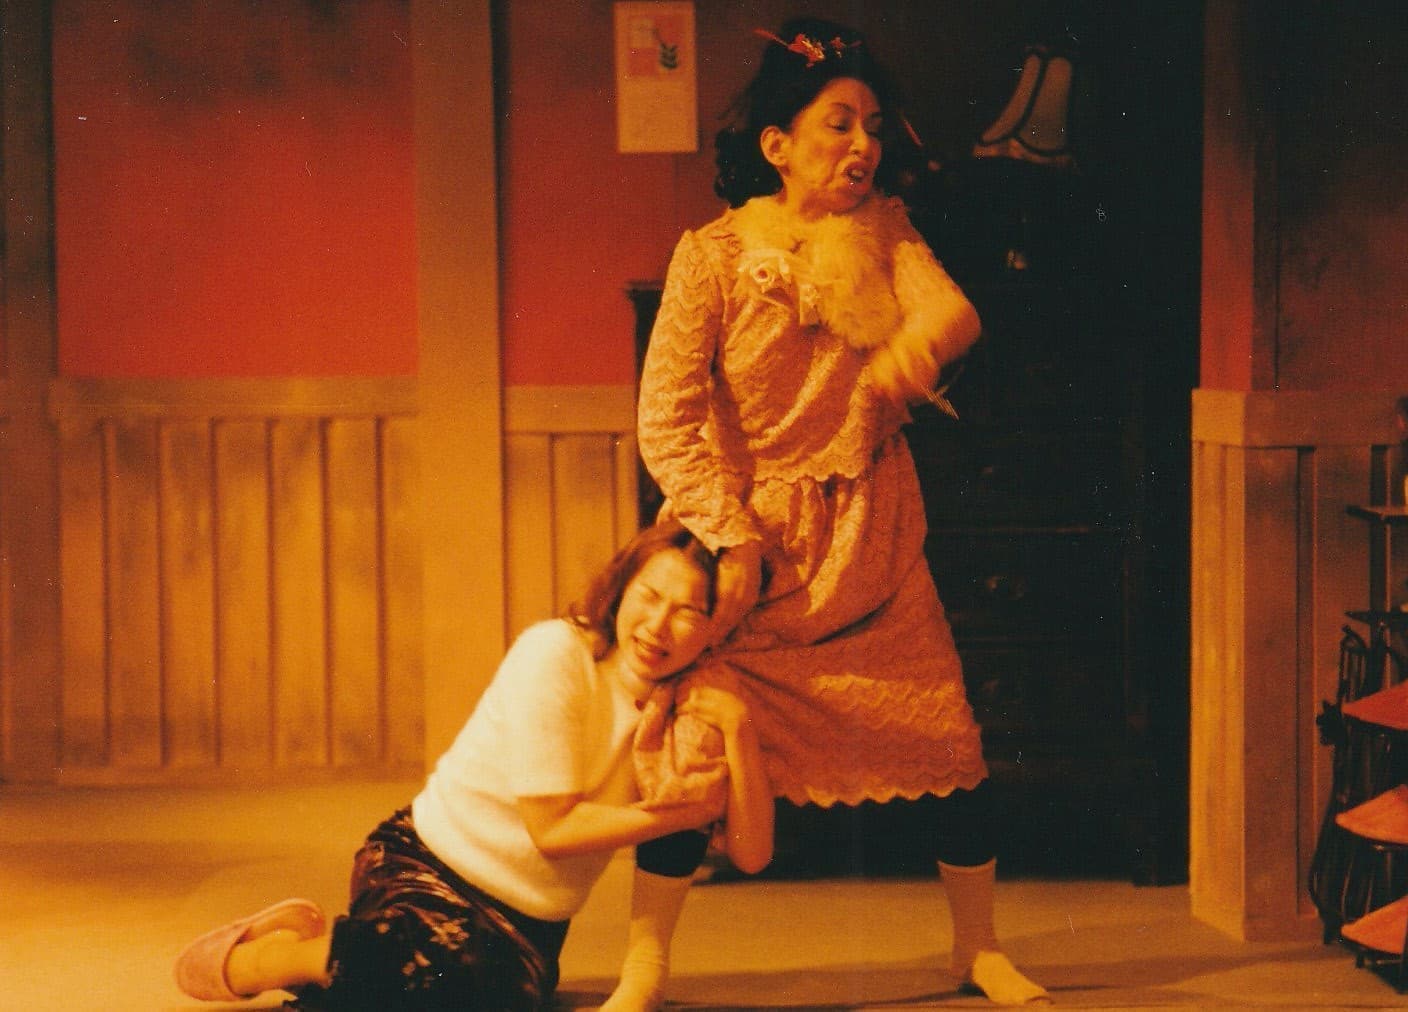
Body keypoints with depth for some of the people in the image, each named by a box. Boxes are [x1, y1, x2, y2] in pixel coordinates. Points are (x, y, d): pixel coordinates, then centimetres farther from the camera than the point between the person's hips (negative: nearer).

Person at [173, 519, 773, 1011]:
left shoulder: (692, 704, -3)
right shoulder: (555, 655, -18)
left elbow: (751, 854, -11)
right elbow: (552, 827, -20)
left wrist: (739, 730, -24)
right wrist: (681, 813, -15)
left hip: (533, 923, 6)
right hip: (428, 864, -6)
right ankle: (249, 959, -10)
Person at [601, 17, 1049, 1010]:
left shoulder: (884, 232, 2)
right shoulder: (712, 256, -10)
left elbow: (953, 315, -15)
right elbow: (666, 417, -13)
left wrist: (905, 354, -32)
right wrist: (731, 543, -16)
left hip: (871, 541, 3)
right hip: (748, 536, -3)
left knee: (952, 746, 4)